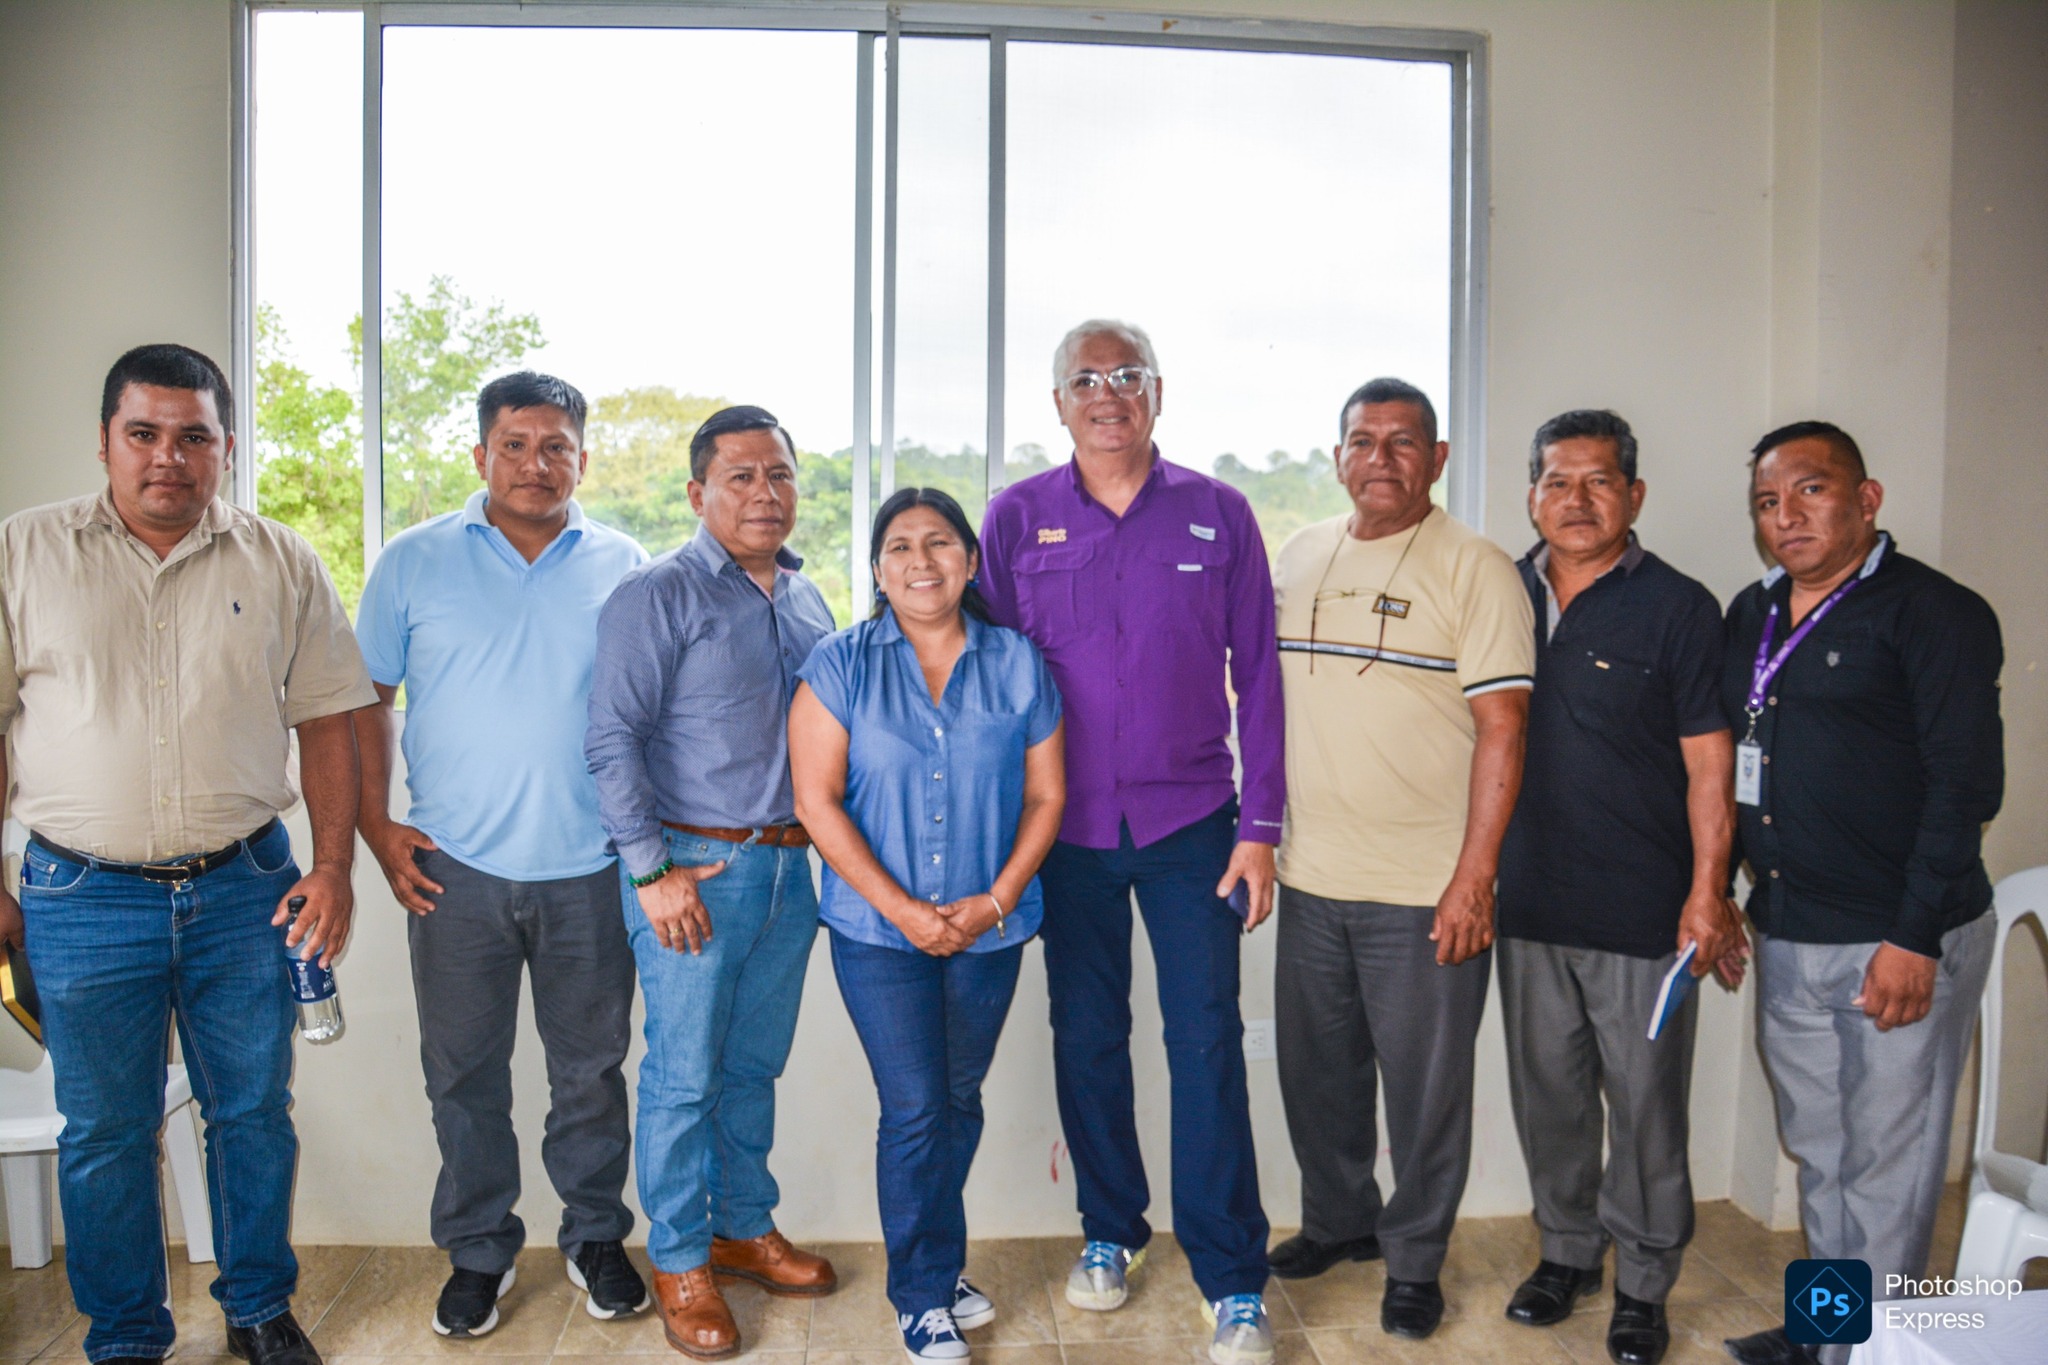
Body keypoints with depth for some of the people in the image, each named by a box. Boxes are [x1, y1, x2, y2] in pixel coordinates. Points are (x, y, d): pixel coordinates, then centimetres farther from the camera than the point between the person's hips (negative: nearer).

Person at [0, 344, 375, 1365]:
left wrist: (333, 866, -2)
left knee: (255, 1114, 12)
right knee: (104, 1135, 11)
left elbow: (325, 723, 4)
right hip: (83, 898, -1)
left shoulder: (281, 564, 3)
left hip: (246, 890, 1)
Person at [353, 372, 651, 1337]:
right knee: (464, 1073, 11)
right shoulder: (415, 561, 3)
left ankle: (595, 1237, 31)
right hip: (455, 869, 0)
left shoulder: (624, 568, 3)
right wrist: (377, 829, -1)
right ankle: (478, 1250, 30)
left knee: (591, 1069, 12)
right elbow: (364, 699, 7)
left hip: (590, 870, 0)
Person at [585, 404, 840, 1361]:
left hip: (790, 868, 6)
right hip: (694, 868, -6)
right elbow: (612, 738, -13)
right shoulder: (658, 596, -9)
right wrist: (652, 870, -16)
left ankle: (745, 1228, 34)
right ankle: (678, 1262, 21)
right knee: (684, 1075, 4)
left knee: (755, 1066, 17)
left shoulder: (808, 600, 12)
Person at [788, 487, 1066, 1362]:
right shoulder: (840, 667, -4)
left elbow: (1045, 795, 2)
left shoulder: (1018, 664, 1)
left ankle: (938, 1264, 36)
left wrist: (996, 901, -9)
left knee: (961, 1100, 15)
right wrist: (900, 909, -14)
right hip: (878, 930, -2)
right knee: (914, 1109, 0)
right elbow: (816, 800, -9)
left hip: (989, 929, 3)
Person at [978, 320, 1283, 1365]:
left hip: (1190, 825, -1)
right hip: (1066, 827, 1)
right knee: (1086, 1040, 12)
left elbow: (1257, 675, 2)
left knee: (1207, 1047, 0)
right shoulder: (1016, 518, 3)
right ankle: (1109, 1233, 33)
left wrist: (1260, 825, -3)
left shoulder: (1217, 513, 1)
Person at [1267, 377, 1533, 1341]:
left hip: (1426, 890, -5)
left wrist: (1474, 878, -17)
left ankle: (1414, 1261, 29)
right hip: (1309, 875, 5)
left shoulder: (1476, 570, -8)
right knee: (1316, 1068, 18)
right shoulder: (1298, 557, 9)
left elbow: (1502, 729, -12)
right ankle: (1338, 1219, 40)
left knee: (1425, 1086, 8)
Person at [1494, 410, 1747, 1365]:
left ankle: (1643, 1284, 26)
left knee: (1645, 1105, 7)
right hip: (1528, 901, 4)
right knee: (1546, 1090, 15)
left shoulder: (1678, 608, -6)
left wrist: (1707, 891, -11)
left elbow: (1708, 765, -6)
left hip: (1643, 910, -4)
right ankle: (1568, 1251, 35)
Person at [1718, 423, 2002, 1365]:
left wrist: (1915, 938, -17)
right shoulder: (1750, 615, 12)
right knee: (1818, 1153, 19)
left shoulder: (1936, 613, -8)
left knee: (1885, 1170, 5)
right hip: (1786, 936, 7)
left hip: (1897, 943, -6)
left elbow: (1966, 783, -13)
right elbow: (1720, 759, 17)